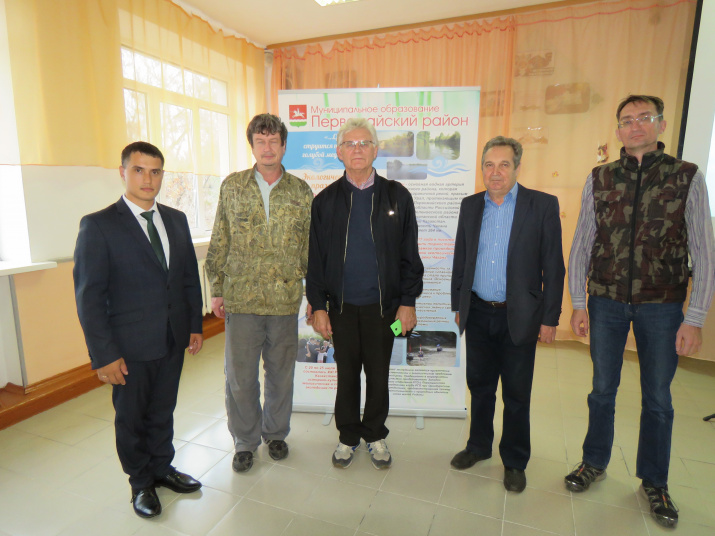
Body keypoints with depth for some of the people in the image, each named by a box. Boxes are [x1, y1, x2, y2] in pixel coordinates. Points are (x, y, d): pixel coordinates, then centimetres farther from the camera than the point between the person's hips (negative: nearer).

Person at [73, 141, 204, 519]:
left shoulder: (176, 220, 5)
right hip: (130, 346, -4)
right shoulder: (98, 226, -11)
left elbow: (189, 276, 9)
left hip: (173, 341, 4)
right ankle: (141, 482, 37)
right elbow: (89, 297, -12)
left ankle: (162, 467, 42)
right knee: (131, 417, 15)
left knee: (163, 410, 20)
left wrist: (195, 325, 7)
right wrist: (103, 355, -14)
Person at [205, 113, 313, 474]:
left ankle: (275, 433, 36)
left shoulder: (301, 192, 3)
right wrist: (216, 289, 3)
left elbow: (310, 247, 7)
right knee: (240, 376, 9)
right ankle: (245, 441, 31)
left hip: (285, 299, 1)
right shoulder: (232, 187, 4)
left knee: (281, 373, 13)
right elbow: (219, 243, 6)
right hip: (240, 298, 0)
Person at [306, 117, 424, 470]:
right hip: (341, 305, 0)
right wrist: (317, 306, -2)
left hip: (382, 304, 0)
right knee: (346, 374, 13)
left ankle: (375, 435, 35)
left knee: (378, 374, 12)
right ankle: (348, 437, 34)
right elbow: (314, 258, 3)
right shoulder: (325, 201, 2)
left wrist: (407, 302, -2)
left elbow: (409, 255, 2)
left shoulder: (397, 196, 2)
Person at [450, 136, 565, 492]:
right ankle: (479, 445, 38)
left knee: (516, 395, 10)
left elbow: (553, 268, -6)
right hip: (477, 313, 3)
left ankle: (515, 461, 31)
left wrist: (550, 318, -7)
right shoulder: (470, 206, 5)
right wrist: (458, 305, 9)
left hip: (519, 317, -3)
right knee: (479, 385, 17)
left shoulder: (543, 205, -6)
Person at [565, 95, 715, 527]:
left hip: (662, 306, 0)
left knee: (657, 398, 12)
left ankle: (654, 483, 33)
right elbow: (582, 244, 1)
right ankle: (595, 463, 34)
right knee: (603, 389, 14)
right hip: (606, 302, 1)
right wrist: (578, 304, -2)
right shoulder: (599, 180, 0)